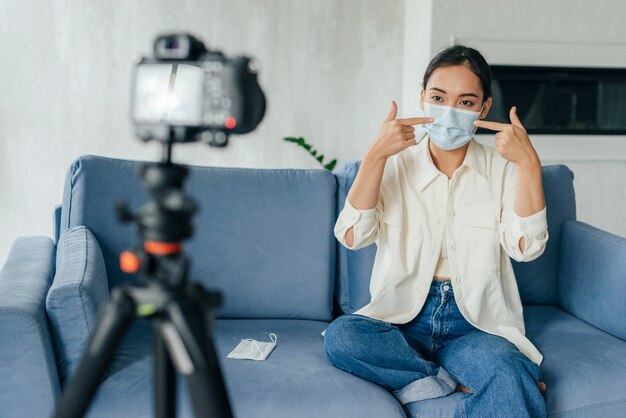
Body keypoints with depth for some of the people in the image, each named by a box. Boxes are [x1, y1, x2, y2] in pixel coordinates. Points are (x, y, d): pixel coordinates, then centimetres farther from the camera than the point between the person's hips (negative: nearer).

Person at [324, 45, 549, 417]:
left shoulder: (501, 168, 6)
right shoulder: (395, 164, 6)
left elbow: (526, 247, -9)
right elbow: (352, 236, -9)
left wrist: (529, 164, -14)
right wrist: (376, 155, -15)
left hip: (474, 326, -2)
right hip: (404, 318, 3)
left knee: (512, 380, -35)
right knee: (340, 335, -31)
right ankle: (463, 382, -17)